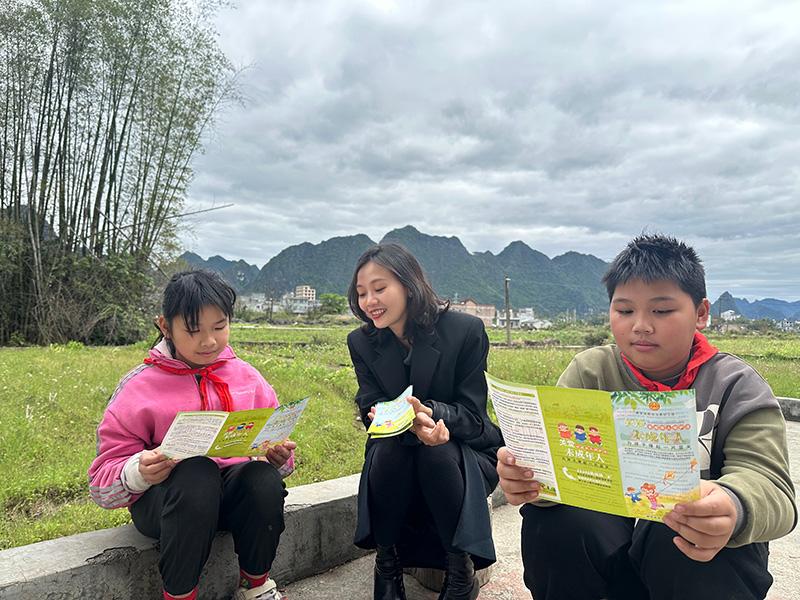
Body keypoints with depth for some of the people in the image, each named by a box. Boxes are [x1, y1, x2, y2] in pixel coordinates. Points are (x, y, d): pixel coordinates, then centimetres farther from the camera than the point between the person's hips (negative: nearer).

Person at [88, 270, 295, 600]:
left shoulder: (246, 376, 5)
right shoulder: (138, 387, -3)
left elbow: (273, 443, 11)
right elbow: (102, 484, -3)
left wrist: (278, 457, -14)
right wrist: (138, 472, -26)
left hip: (233, 494, 3)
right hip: (161, 500, -3)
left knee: (264, 477, -30)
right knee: (196, 471, -35)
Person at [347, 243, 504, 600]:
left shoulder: (465, 330, -14)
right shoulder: (361, 342, -3)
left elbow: (472, 415, -13)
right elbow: (371, 411, -9)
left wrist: (428, 412, -35)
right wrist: (409, 422, -34)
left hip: (464, 453, -2)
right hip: (396, 457, 2)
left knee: (438, 452, -34)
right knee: (388, 447, -31)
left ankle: (461, 571, -12)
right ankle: (387, 565, -9)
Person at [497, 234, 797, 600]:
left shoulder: (735, 385, -5)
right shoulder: (590, 372, -2)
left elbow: (769, 486, -18)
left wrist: (733, 508, -43)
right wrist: (526, 475, -39)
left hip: (695, 558, -1)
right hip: (608, 540, 2)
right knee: (552, 521, -28)